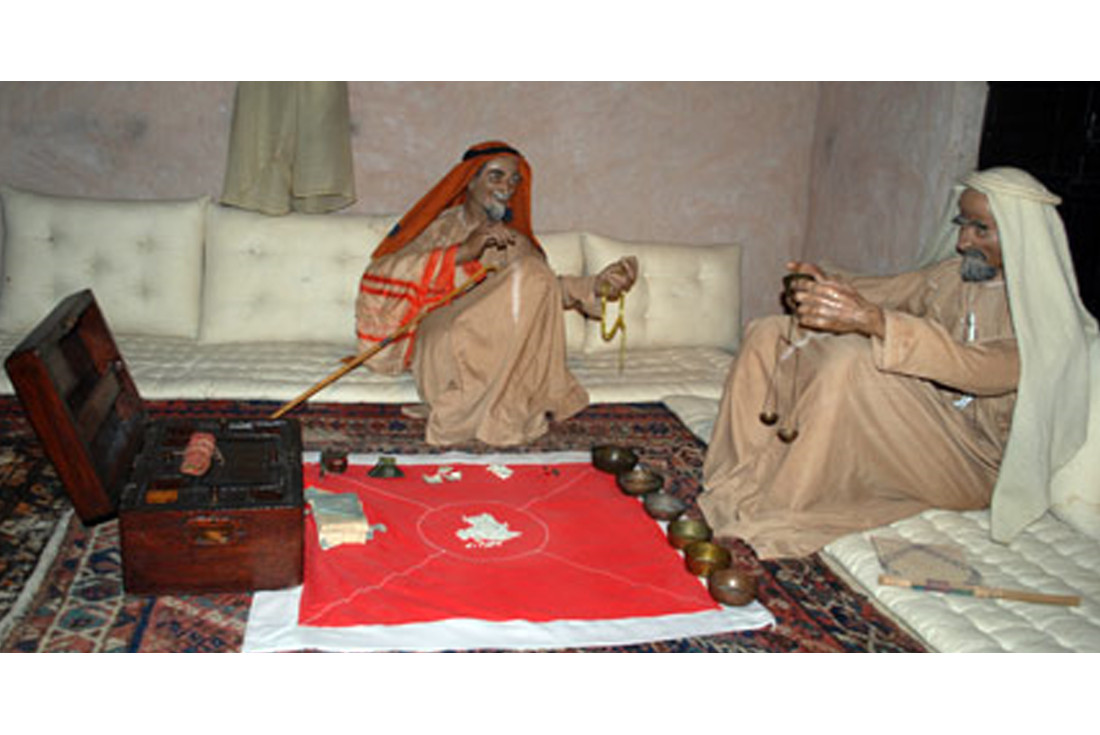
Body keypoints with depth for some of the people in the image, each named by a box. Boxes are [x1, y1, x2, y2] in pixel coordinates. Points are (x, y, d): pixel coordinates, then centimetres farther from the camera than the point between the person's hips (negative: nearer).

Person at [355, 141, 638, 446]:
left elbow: (547, 285, 5)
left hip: (495, 348, 5)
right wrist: (462, 252, -21)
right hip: (439, 344, -5)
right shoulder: (438, 227, 6)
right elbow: (382, 274, -12)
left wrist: (597, 284, -14)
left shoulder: (512, 240, 22)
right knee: (524, 273, -24)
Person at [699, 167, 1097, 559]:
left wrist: (873, 320, -46)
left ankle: (768, 518, -29)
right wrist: (829, 286, -20)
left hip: (974, 464, -8)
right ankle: (738, 482, -10)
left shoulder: (1048, 316, -15)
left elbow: (983, 369, -32)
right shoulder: (952, 274, 8)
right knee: (769, 335, -3)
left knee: (852, 361, -35)